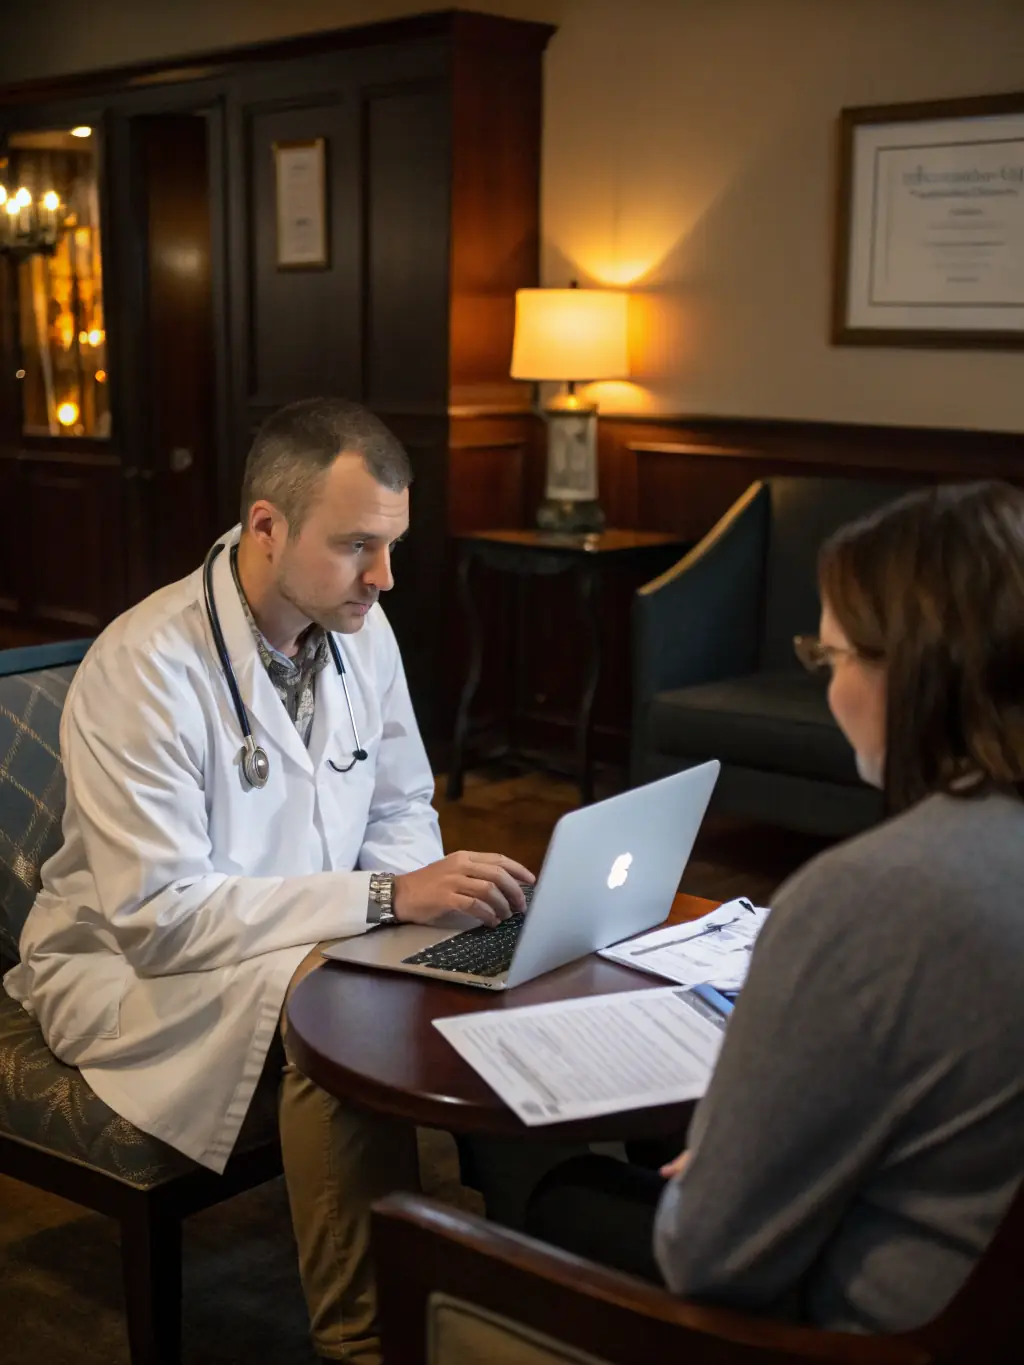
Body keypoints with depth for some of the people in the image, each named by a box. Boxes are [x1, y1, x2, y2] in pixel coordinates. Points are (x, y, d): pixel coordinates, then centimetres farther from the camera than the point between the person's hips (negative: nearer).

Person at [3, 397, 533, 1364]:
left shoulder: (359, 627, -2)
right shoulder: (145, 667, -24)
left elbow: (400, 809, 9)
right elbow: (158, 916, -28)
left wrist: (434, 888, -14)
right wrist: (382, 896, -31)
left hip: (317, 937, 6)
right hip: (129, 965, -6)